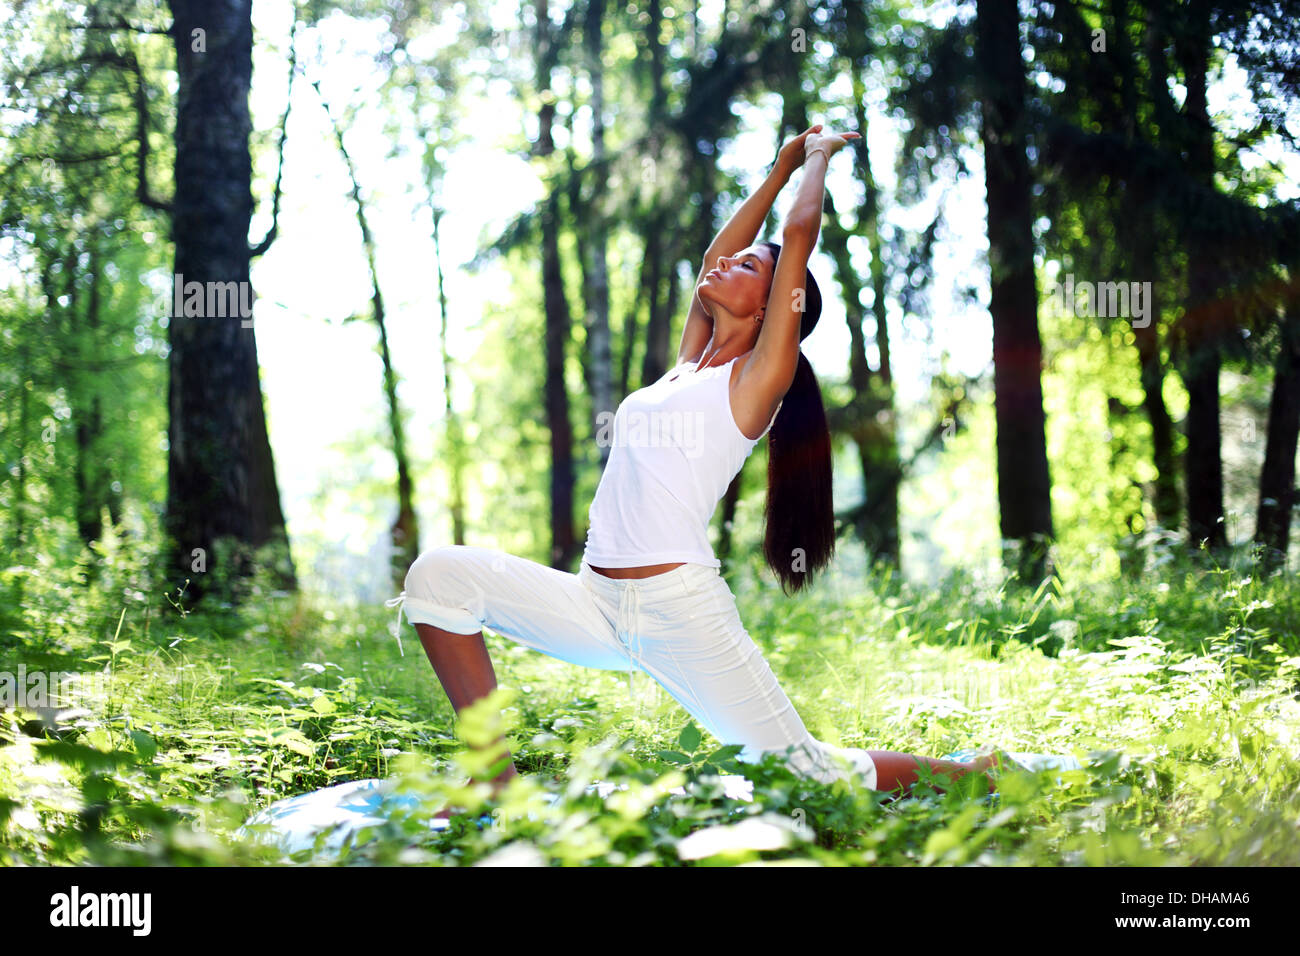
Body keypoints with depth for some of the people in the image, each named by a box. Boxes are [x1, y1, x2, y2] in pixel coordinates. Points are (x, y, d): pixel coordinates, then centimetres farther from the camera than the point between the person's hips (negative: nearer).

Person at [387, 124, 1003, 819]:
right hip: (596, 601, 7)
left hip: (680, 606, -7)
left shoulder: (760, 376, 0)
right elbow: (715, 251, 30)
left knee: (809, 773, -5)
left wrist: (816, 157, 17)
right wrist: (781, 167, 39)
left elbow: (800, 231, 0)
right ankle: (497, 778, -2)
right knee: (440, 574, -8)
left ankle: (974, 776, 21)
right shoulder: (687, 366, 19)